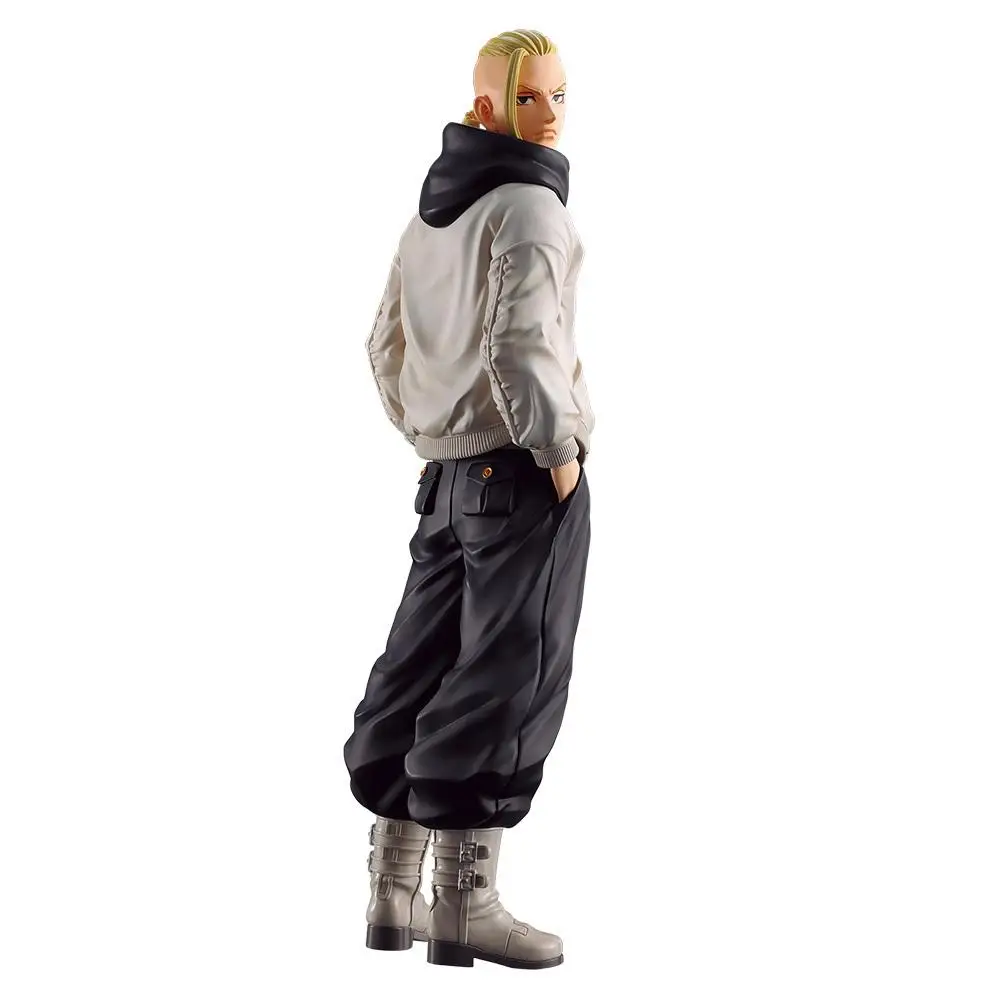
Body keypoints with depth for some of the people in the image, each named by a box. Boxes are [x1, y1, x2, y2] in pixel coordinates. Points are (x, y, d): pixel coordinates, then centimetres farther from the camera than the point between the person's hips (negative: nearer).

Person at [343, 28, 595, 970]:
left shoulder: (430, 210, 16)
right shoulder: (528, 205, -11)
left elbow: (388, 344, 21)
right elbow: (518, 342, -23)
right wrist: (557, 449, -14)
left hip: (452, 468, 9)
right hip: (523, 467, -9)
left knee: (422, 666, 10)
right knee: (509, 676, -6)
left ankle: (393, 892, 15)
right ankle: (464, 901, -7)